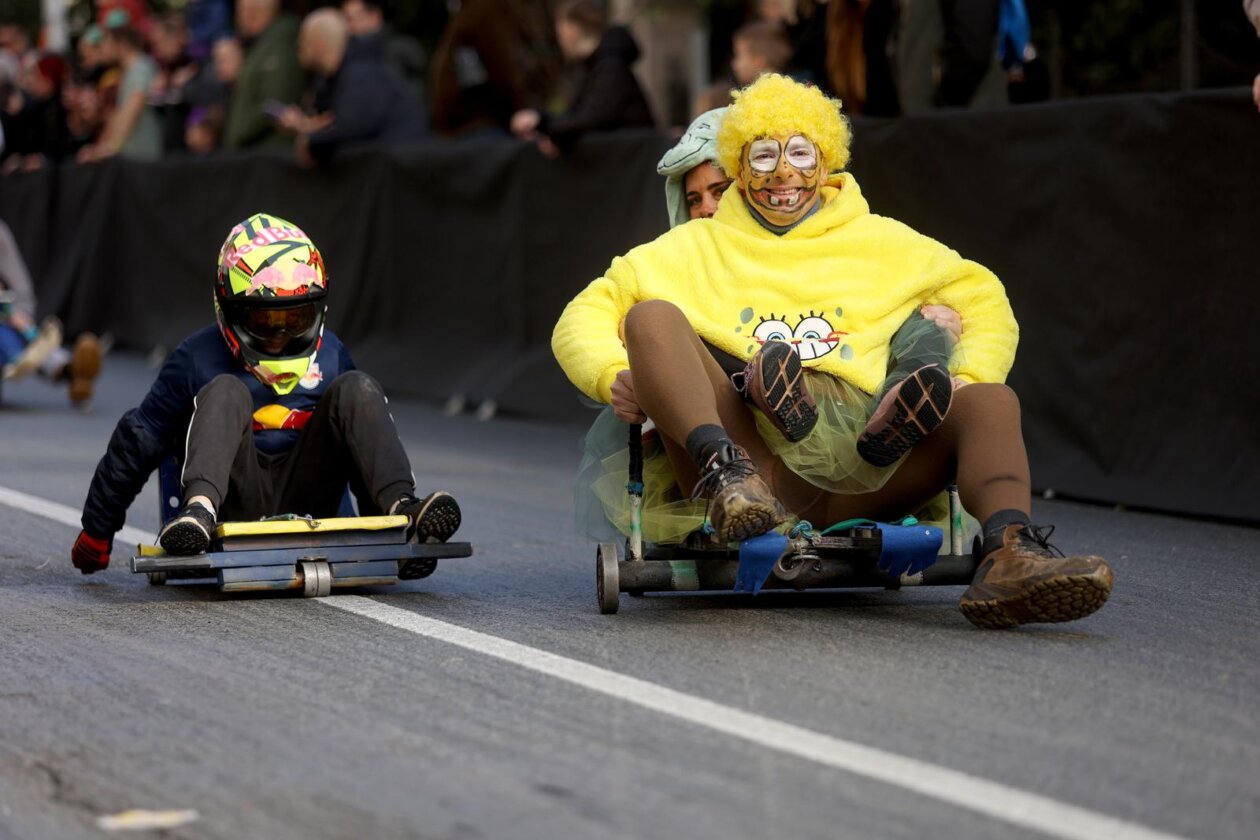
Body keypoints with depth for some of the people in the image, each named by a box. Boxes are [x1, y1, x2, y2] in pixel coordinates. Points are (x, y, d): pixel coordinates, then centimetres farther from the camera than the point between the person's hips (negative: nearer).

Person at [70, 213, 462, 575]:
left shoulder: (330, 355, 14)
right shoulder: (198, 359, 3)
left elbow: (363, 428, 23)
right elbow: (138, 440, 7)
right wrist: (96, 532, 10)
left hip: (306, 497, 3)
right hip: (236, 497, -3)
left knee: (356, 388, -13)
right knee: (226, 392, -24)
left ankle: (403, 509, -34)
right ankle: (200, 509, -51)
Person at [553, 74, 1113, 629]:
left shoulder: (879, 243, 27)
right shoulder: (696, 248, 23)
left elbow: (982, 296, 29)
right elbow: (584, 315, 16)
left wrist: (967, 383, 8)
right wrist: (615, 376, -7)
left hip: (861, 470, 2)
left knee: (991, 401, -21)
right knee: (650, 314, -18)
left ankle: (1008, 553, -51)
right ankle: (726, 478, -43)